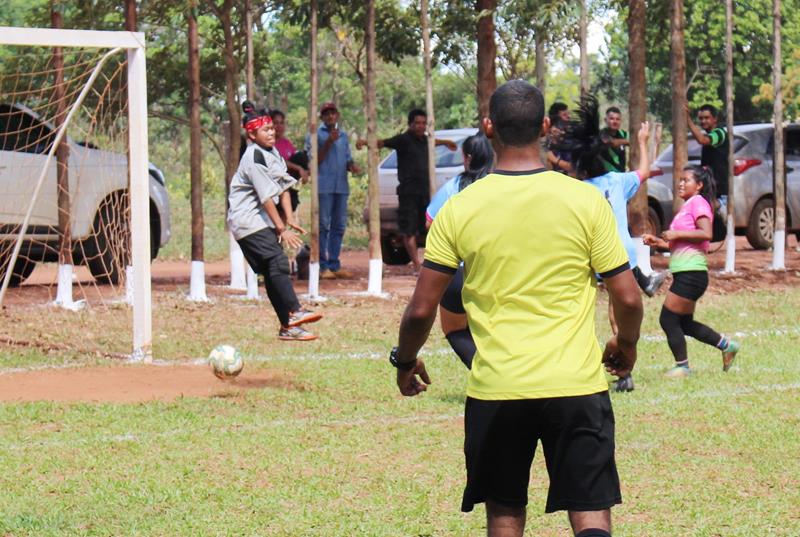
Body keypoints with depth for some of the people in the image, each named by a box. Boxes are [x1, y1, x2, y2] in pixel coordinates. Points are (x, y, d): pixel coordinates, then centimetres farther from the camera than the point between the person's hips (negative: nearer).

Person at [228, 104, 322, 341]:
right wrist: (281, 228, -17)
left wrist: (290, 219, 1)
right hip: (247, 221, -9)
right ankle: (294, 312, -32)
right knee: (277, 262, -22)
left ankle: (288, 327, 4)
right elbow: (267, 197, -19)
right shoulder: (254, 158, -17)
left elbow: (283, 187, 11)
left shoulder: (272, 153, 12)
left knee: (273, 272, 5)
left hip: (263, 221, 9)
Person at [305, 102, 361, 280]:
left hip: (341, 186, 6)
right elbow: (315, 160, -4)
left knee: (339, 226, 6)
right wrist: (328, 143, -13)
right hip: (324, 186, -6)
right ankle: (323, 267, -7)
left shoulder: (343, 136, 20)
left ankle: (334, 265, 10)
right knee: (323, 225, -7)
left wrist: (352, 166, 0)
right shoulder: (316, 135, 3)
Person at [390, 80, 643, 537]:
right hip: (577, 384, -1)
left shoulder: (459, 209, -3)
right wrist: (626, 345, 20)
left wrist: (405, 362, 19)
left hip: (494, 390, 1)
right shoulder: (586, 200, -4)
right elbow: (628, 297, -1)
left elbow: (421, 309, -1)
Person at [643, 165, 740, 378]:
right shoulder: (687, 206, 20)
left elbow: (706, 233, -23)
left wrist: (676, 234, -19)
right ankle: (727, 346, 23)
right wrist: (657, 242, 12)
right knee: (685, 324, 16)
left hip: (691, 272, -10)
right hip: (685, 273, 10)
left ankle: (682, 367, 3)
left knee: (668, 319, -6)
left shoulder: (698, 202, -9)